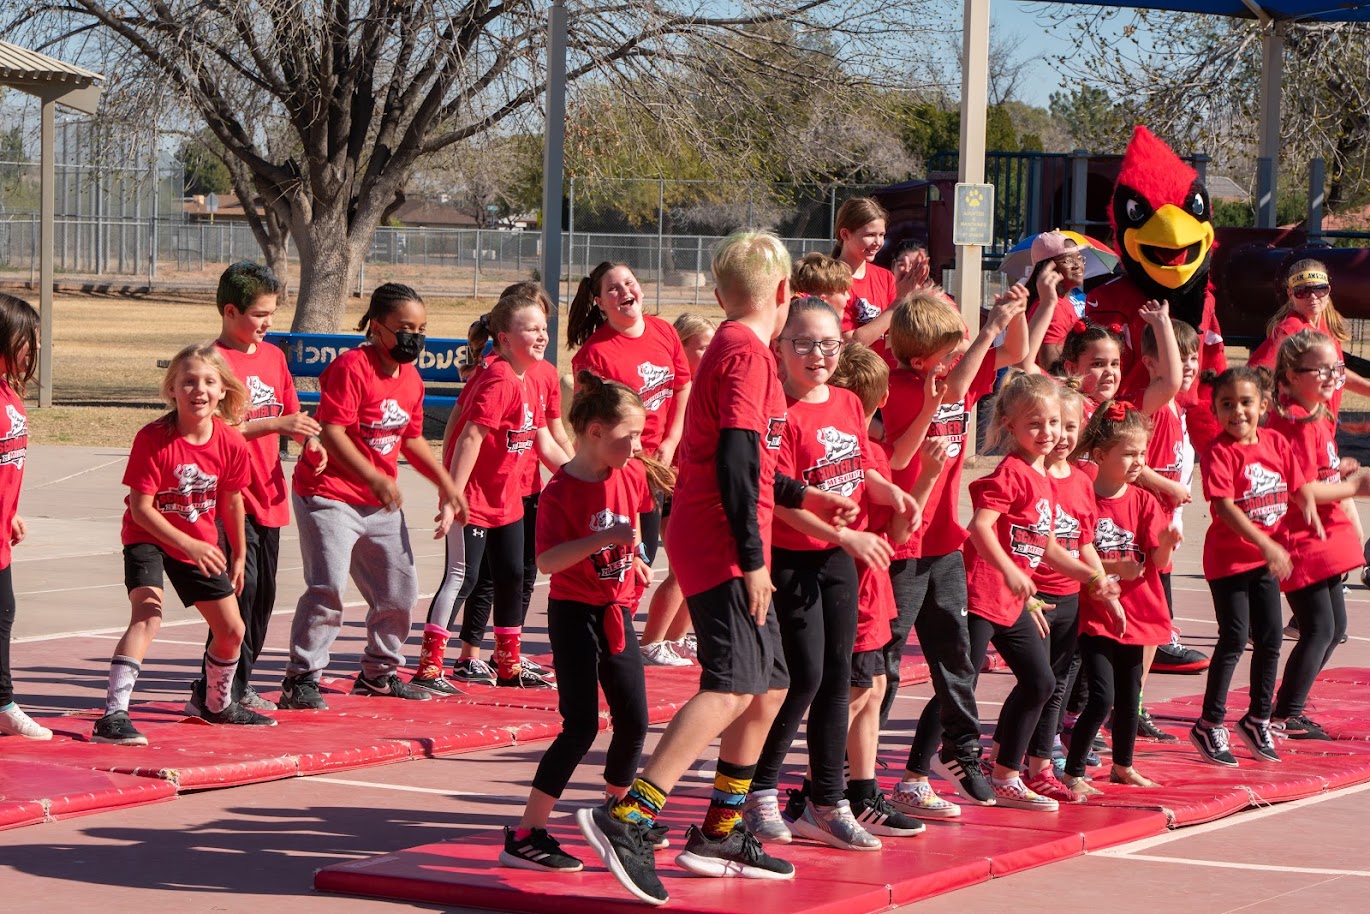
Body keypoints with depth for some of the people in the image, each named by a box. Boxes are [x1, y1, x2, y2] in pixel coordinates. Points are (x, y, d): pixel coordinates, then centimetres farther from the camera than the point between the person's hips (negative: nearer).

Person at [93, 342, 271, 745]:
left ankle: (218, 705, 41)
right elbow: (141, 507, -24)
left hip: (200, 544, 6)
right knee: (148, 614, -29)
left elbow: (231, 501, 6)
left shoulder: (231, 443, -11)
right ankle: (113, 716, -35)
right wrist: (189, 545, -34)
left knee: (232, 629, 13)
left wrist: (238, 557, 14)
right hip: (147, 538, -5)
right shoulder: (153, 438, -24)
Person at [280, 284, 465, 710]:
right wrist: (374, 478, -31)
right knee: (328, 587, -18)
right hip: (330, 494, -8)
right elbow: (330, 432, -24)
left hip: (382, 503, 8)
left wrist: (446, 483, 16)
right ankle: (300, 679, -9)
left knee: (400, 591, 12)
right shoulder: (351, 367, -17)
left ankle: (379, 672, 31)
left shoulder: (411, 377, 8)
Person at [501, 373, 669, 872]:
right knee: (581, 726, -12)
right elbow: (547, 560, -29)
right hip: (575, 613, -7)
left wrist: (634, 560, 13)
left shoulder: (631, 475, 2)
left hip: (617, 614, 7)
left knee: (634, 721, 10)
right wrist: (606, 539, -35)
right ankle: (525, 836, -10)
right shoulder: (561, 490, -18)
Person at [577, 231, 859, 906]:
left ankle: (719, 835, 21)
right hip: (722, 548, -10)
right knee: (732, 689, -20)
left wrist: (806, 498, 36)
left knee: (768, 686, 15)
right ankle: (627, 819, -30)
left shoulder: (729, 347, 21)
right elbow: (735, 461, -19)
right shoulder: (748, 352, -10)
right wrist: (751, 557, -21)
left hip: (713, 544, 10)